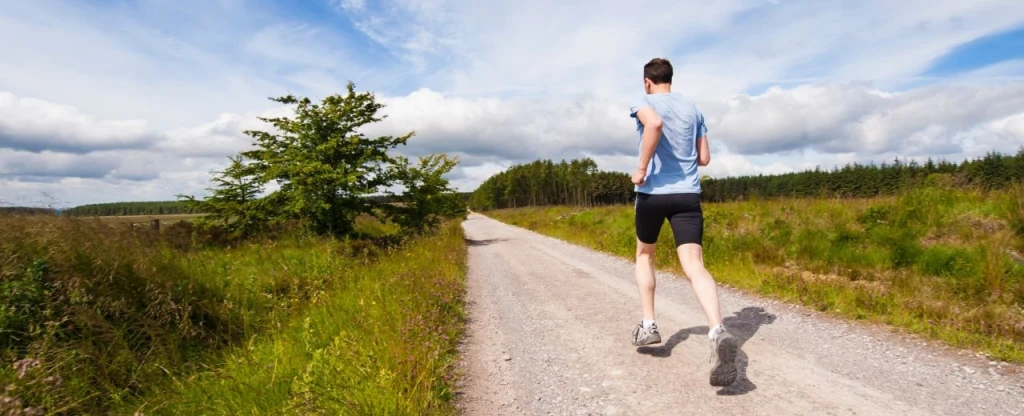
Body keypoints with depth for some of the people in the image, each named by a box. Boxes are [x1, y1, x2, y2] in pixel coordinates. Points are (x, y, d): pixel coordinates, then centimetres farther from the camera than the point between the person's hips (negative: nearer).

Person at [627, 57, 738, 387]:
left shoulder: (645, 103, 1)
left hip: (652, 192, -3)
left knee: (644, 255, 20)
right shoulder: (693, 109, 16)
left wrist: (642, 168, -17)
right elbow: (704, 158, 17)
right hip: (688, 194, 3)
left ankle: (648, 325, 19)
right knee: (694, 266, -8)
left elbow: (654, 124, -25)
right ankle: (718, 332, -31)